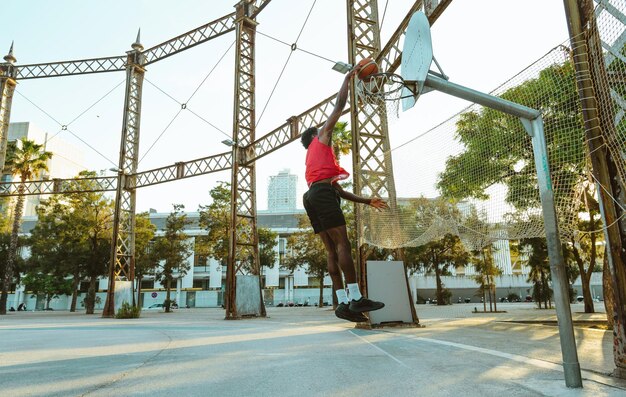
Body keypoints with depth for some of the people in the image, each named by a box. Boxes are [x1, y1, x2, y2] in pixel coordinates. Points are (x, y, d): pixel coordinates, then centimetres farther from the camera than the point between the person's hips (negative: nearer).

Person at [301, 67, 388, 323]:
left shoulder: (313, 160, 36)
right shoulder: (321, 139, 18)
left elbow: (339, 191, 30)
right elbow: (339, 105, 15)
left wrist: (367, 201, 28)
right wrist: (348, 78, 27)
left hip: (313, 196, 9)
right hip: (323, 193, -8)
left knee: (331, 249, 1)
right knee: (342, 244, -12)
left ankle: (343, 302, -4)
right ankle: (355, 298, -16)